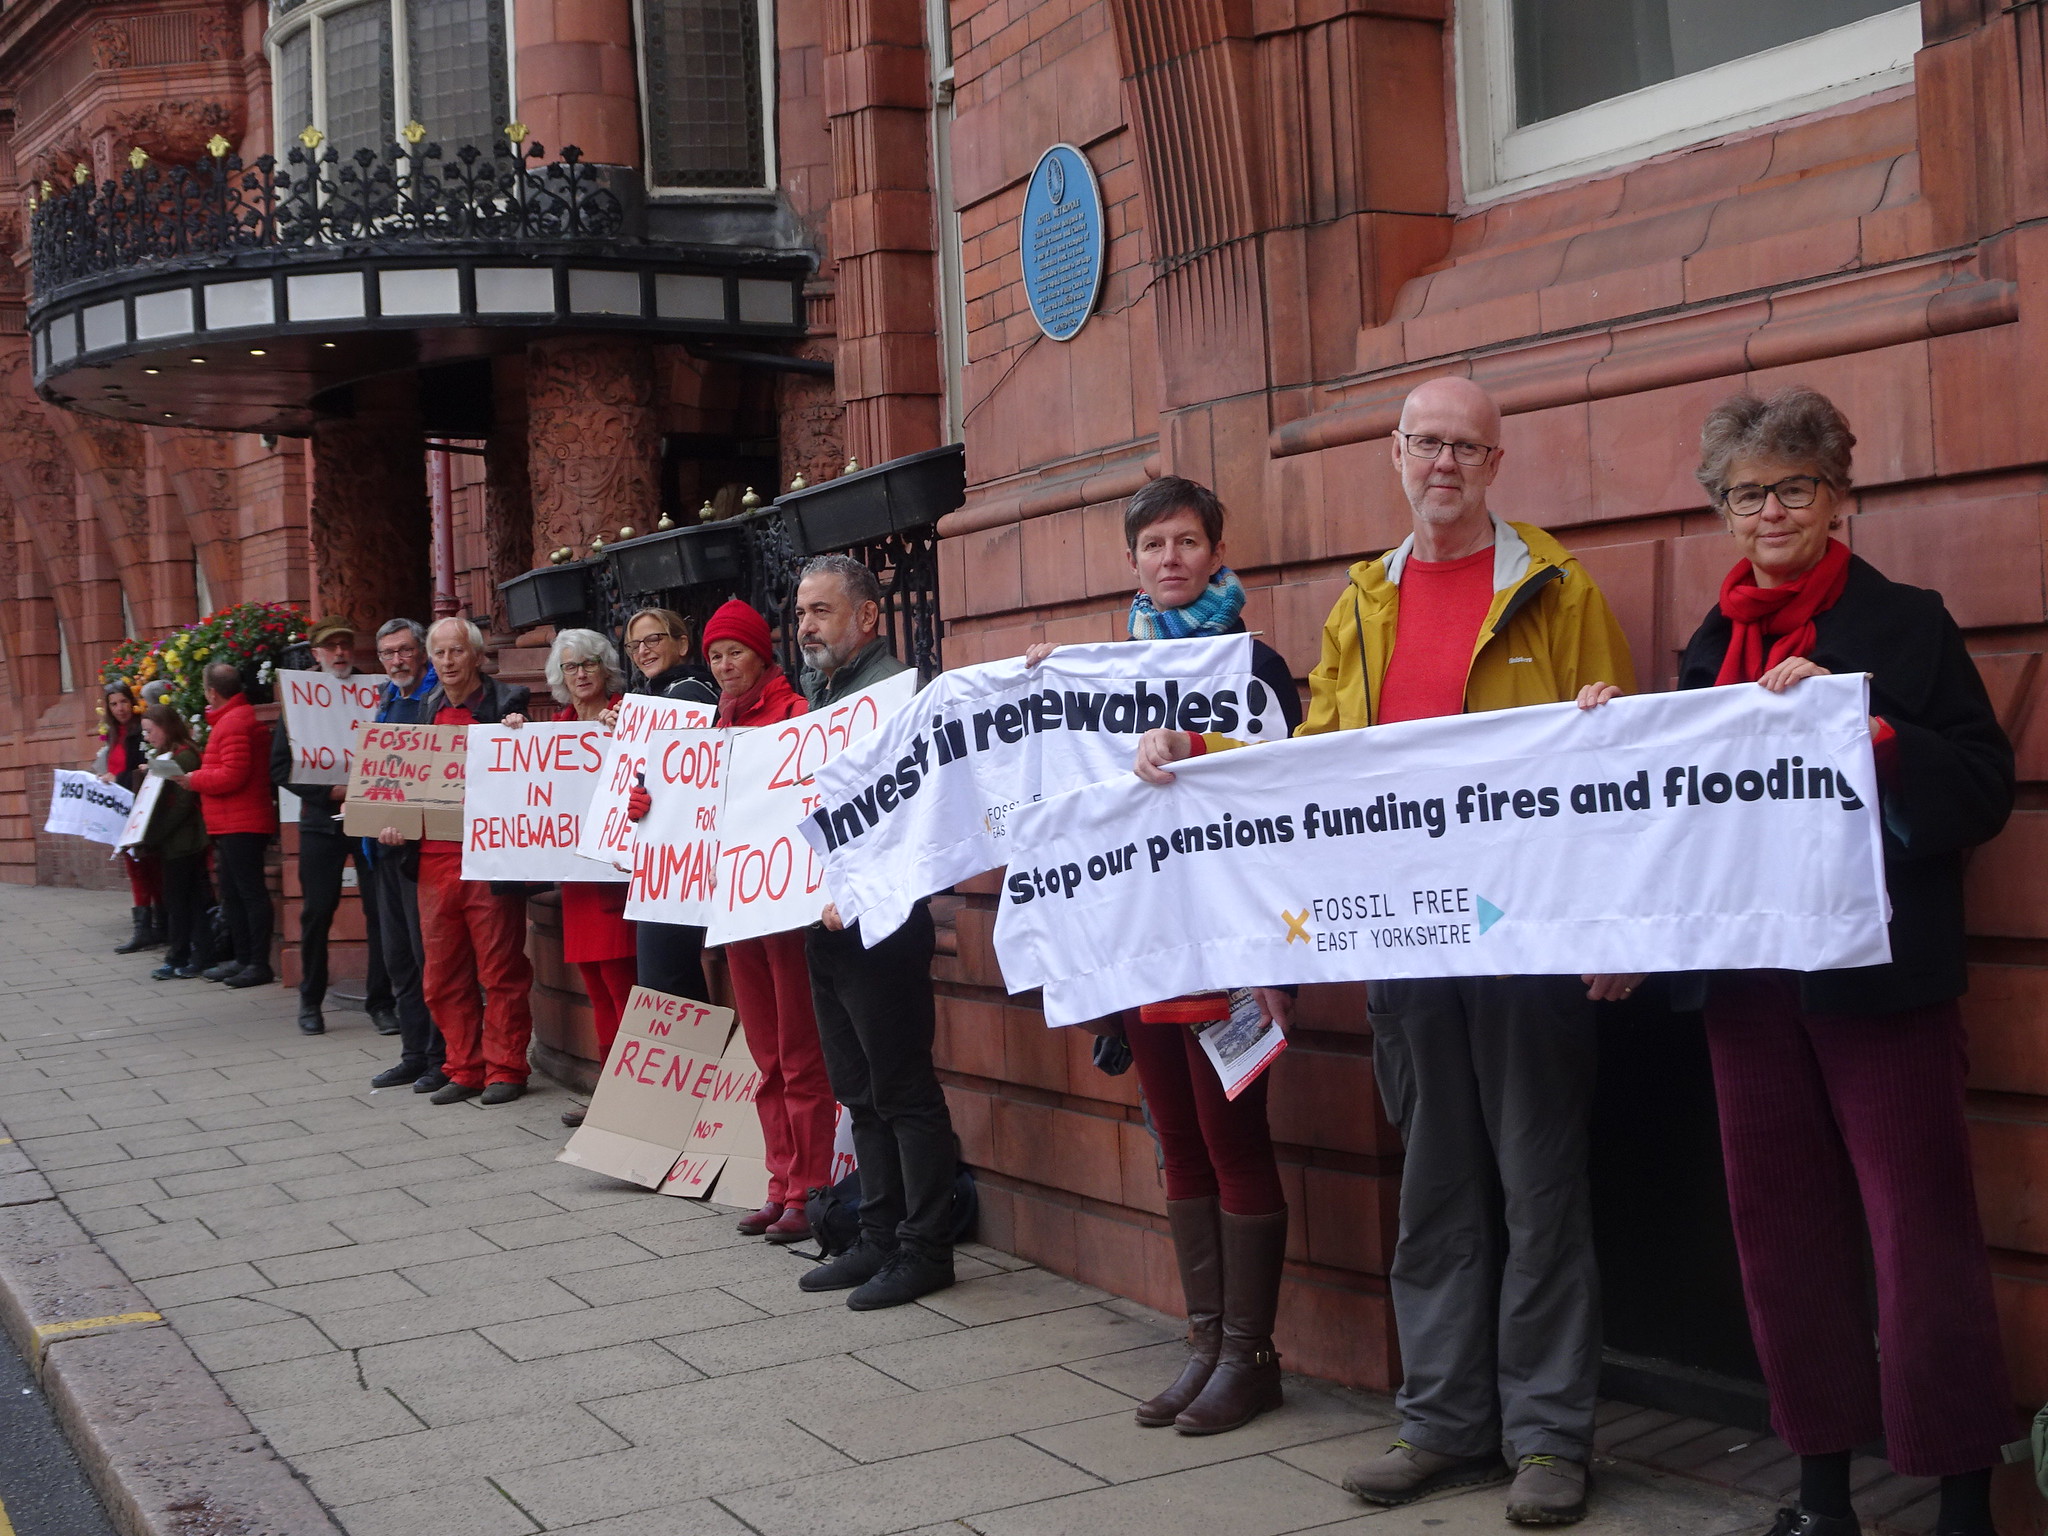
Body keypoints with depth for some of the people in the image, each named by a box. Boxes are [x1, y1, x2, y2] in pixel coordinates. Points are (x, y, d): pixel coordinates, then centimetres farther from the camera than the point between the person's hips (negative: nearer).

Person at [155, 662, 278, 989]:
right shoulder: (236, 717, 18)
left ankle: (259, 964, -6)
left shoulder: (234, 723, -16)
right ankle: (243, 958, 23)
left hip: (241, 825, -11)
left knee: (251, 892, -8)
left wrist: (192, 779, -10)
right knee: (233, 894, 16)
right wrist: (198, 773, 15)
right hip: (229, 824, 11)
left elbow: (232, 776, -22)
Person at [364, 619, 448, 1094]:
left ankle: (443, 1057, 3)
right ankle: (414, 1052, 21)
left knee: (429, 952, -5)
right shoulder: (384, 703, 16)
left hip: (423, 841, -8)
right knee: (398, 956, 12)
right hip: (386, 842, 8)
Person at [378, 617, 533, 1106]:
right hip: (434, 860, 6)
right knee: (443, 978, 10)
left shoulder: (506, 703, -3)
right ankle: (464, 1069, 20)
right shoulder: (425, 709, 14)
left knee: (501, 972, 1)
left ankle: (505, 1069, 10)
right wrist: (394, 821, 0)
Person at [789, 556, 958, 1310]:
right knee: (859, 1092, 14)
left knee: (904, 1091, -3)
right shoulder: (821, 694, 17)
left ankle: (924, 1249, 5)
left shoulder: (893, 689, -12)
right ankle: (879, 1239, 23)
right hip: (826, 918, 10)